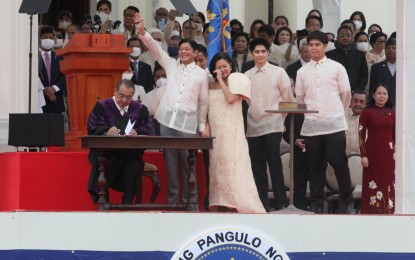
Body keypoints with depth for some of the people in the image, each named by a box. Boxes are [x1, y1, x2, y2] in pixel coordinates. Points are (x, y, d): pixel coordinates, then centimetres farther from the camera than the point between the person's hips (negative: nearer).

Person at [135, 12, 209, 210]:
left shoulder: (201, 74, 6)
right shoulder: (171, 65, 11)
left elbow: (203, 102, 9)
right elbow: (155, 48, 1)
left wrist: (202, 126, 8)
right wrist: (142, 31, -13)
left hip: (188, 123, -2)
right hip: (167, 120, 2)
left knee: (188, 164, -2)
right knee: (170, 163, 3)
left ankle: (191, 204, 4)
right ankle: (172, 202, 8)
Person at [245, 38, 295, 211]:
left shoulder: (279, 72, 1)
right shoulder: (246, 76, 10)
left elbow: (288, 98, 4)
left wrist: (282, 115, 3)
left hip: (272, 125, -4)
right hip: (253, 127, 4)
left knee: (274, 164, -9)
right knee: (257, 167, 6)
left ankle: (281, 202, -5)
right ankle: (262, 203, 11)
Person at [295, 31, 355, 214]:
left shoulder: (336, 68, 3)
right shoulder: (302, 71, 10)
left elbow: (346, 94, 8)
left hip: (334, 124, -2)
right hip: (311, 126, 2)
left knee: (339, 164, -4)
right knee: (314, 167, 5)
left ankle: (348, 203, 5)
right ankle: (316, 204, 11)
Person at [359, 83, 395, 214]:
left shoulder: (391, 113, 7)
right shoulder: (367, 112, -1)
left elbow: (395, 135, 10)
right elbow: (361, 134, -3)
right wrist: (363, 155, -9)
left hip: (388, 154, 3)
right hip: (372, 152, -3)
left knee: (388, 184, 4)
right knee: (372, 185, -2)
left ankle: (388, 211, 9)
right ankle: (371, 212, 1)